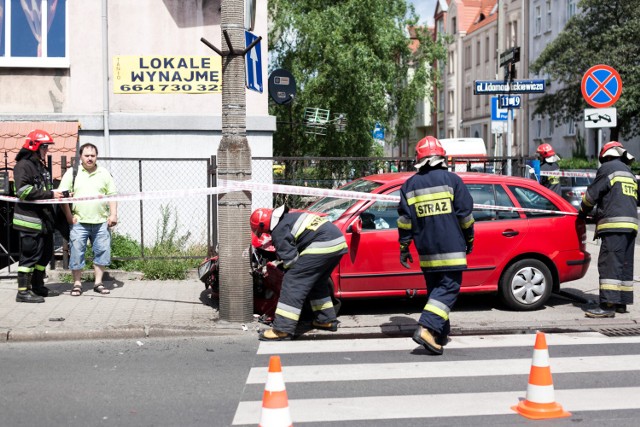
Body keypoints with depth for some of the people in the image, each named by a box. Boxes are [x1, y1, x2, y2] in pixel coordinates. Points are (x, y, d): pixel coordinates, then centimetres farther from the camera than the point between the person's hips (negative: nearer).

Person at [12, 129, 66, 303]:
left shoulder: (40, 166, 19)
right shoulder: (23, 165, -11)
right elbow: (24, 191, -22)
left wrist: (56, 193, 5)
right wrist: (50, 194, -21)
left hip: (44, 218, 10)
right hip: (30, 219, -10)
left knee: (45, 254, 15)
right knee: (30, 255, -7)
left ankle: (38, 286, 27)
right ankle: (23, 291, -1)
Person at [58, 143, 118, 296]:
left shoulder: (104, 173, 10)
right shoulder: (72, 173, 4)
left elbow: (112, 195, 9)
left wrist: (113, 214, -2)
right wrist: (69, 216, -5)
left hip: (101, 222, 2)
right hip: (79, 222, -2)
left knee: (102, 252, 3)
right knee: (77, 253, 0)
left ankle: (98, 283, 15)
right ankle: (77, 283, 12)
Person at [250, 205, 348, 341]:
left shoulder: (278, 230, -4)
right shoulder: (288, 217, 26)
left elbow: (289, 259, -5)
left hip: (322, 246, -10)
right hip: (338, 240, 10)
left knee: (293, 282, -7)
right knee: (317, 282, 26)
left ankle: (282, 330, -10)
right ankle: (327, 320, 33)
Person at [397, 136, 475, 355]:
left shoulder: (410, 185, 7)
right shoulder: (451, 179, -3)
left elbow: (405, 220, 5)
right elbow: (465, 214, -2)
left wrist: (404, 247, 11)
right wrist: (469, 240, 11)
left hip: (426, 250, 4)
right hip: (450, 247, -4)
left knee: (435, 288, 16)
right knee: (449, 288, -4)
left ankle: (441, 335, 18)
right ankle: (426, 328, -20)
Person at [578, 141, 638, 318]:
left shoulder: (608, 168, -2)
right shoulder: (630, 174, 25)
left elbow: (592, 194, -3)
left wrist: (583, 211, 15)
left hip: (615, 224, -9)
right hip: (631, 224, 9)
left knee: (609, 264, -13)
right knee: (625, 264, 13)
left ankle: (608, 305, -19)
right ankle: (622, 302, 17)